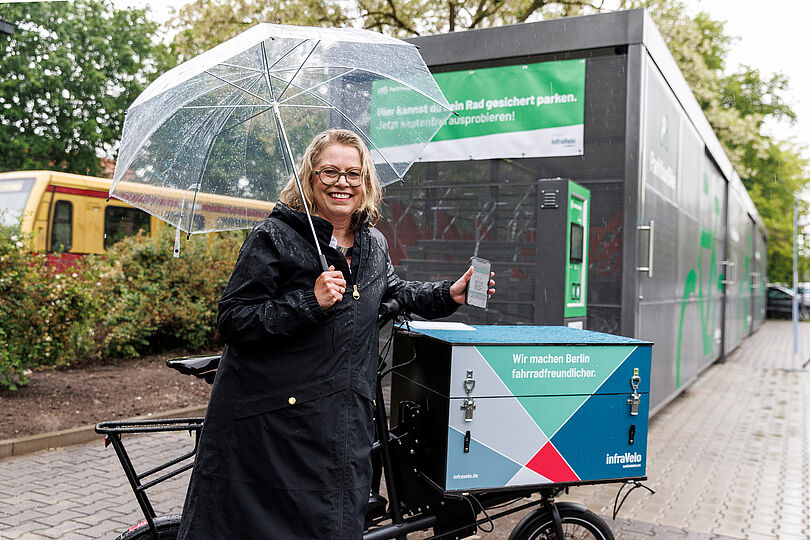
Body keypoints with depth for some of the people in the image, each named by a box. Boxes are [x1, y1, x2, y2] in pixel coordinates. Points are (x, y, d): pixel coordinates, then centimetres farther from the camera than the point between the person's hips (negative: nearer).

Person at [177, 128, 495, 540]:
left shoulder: (374, 244, 10)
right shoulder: (274, 237, -9)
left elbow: (392, 289, 31)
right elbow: (232, 323, -13)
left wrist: (448, 294, 16)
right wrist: (309, 302, -23)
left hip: (343, 425, 6)